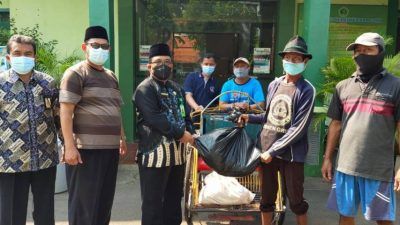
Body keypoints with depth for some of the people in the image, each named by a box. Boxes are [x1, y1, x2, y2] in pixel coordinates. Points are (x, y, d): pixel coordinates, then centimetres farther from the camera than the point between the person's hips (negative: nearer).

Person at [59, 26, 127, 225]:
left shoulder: (110, 76, 18)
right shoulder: (75, 73, -5)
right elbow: (65, 112, -12)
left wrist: (121, 138, 20)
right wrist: (69, 146, -19)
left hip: (110, 147, 7)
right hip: (86, 149, -7)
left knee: (105, 201, 15)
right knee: (84, 203, 0)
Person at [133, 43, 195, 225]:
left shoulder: (176, 88, 18)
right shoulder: (145, 89, -8)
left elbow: (185, 115, 21)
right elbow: (154, 118, -19)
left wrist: (190, 133, 1)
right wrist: (180, 133, -17)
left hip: (177, 152, 8)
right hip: (155, 152, -8)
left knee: (174, 197, 17)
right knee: (153, 201, 0)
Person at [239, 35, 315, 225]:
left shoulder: (306, 90, -10)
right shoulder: (274, 85, 7)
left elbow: (299, 129, -16)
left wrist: (273, 150, -17)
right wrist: (250, 118, 3)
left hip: (291, 154, -4)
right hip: (266, 149, 5)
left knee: (296, 201, 9)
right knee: (267, 198, 16)